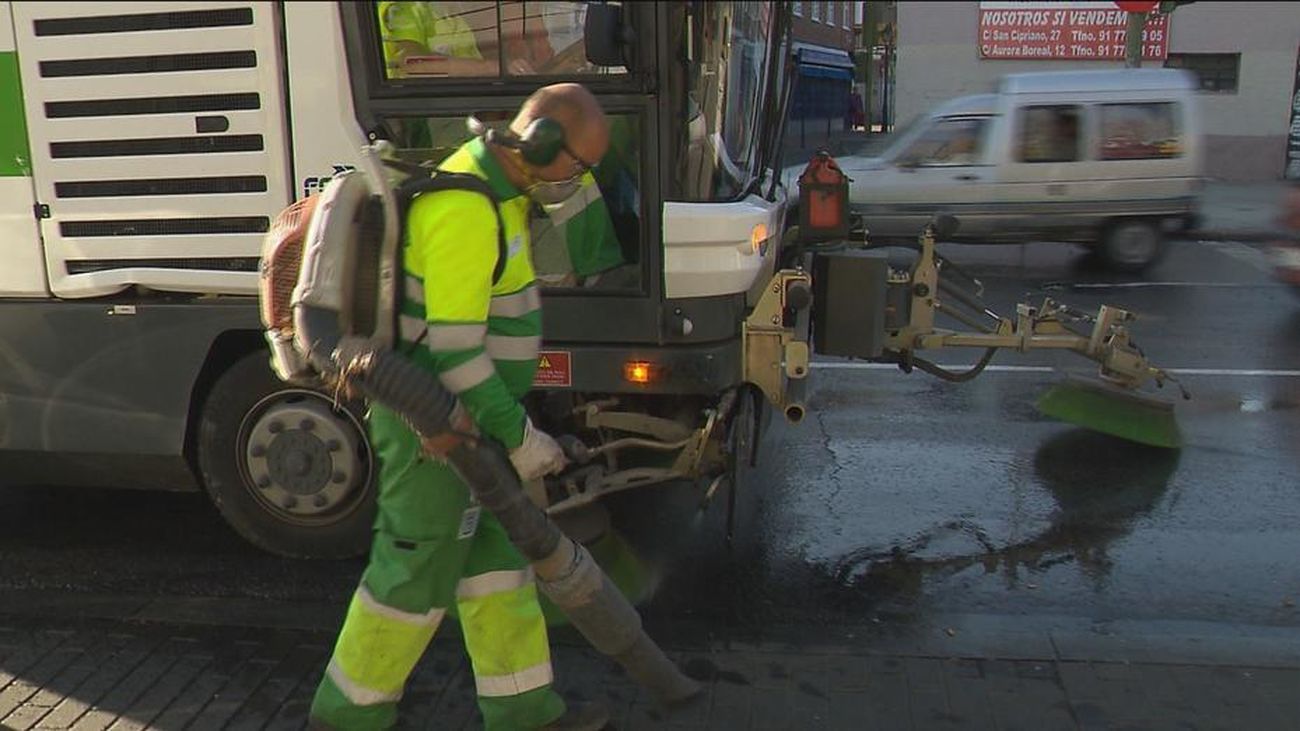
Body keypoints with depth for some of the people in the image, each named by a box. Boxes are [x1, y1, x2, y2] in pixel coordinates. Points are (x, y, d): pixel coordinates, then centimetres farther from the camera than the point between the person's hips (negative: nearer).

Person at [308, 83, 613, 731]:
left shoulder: (495, 186, 9)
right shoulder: (465, 210, -24)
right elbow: (453, 347, -26)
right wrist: (519, 437, -19)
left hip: (464, 414, 10)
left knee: (491, 553, 14)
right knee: (419, 569, 3)